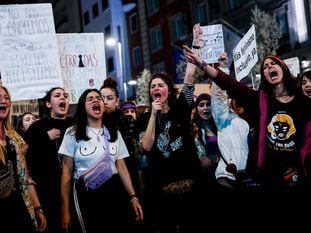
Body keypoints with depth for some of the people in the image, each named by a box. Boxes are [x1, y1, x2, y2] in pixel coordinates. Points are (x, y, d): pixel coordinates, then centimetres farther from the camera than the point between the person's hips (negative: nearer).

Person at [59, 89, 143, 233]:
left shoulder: (114, 133, 9)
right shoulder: (73, 133, -1)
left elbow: (121, 167, 10)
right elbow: (67, 172, -2)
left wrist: (133, 197, 2)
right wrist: (65, 209, -5)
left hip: (114, 191, 3)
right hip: (86, 194, -3)